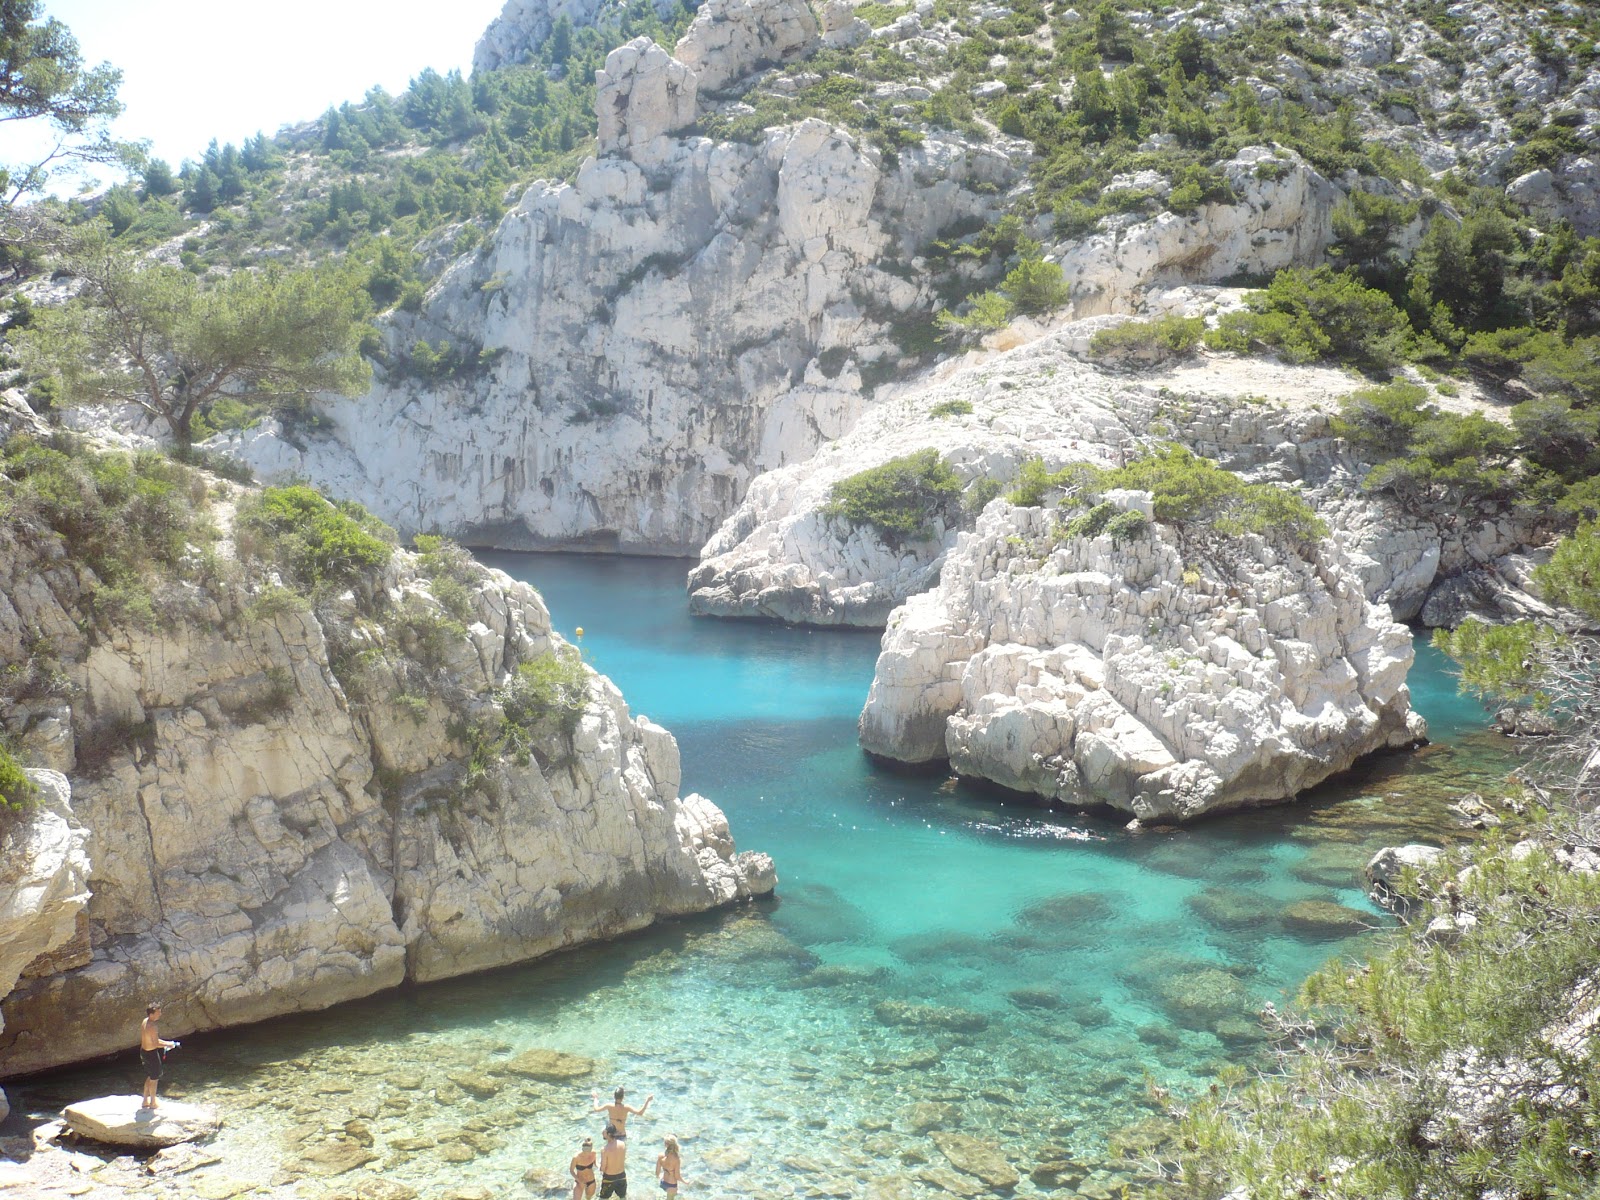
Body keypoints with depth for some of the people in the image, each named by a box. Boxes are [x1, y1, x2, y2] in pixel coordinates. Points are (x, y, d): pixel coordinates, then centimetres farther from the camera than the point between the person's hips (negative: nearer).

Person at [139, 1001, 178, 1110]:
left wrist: (164, 1043, 13)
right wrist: (168, 1045, -11)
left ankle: (146, 1101, 35)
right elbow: (156, 1043, -25)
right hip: (152, 1053, -9)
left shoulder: (144, 1021, 1)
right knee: (154, 1079, 10)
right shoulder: (153, 1026, -28)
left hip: (144, 1051, 9)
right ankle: (153, 1103, 24)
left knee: (149, 1077, 24)